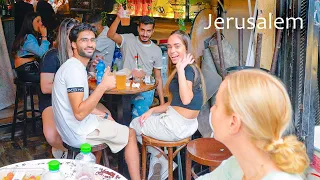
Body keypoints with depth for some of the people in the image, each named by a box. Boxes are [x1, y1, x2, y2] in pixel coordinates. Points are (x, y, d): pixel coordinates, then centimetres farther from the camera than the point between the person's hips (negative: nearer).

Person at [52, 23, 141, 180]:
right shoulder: (75, 69, -23)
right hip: (79, 134, -10)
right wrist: (104, 85, -30)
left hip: (70, 129, 10)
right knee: (131, 134, 4)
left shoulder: (72, 65, 8)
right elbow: (79, 113, -31)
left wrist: (101, 113, 7)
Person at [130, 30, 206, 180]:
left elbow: (186, 99, -35)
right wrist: (152, 110, 4)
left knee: (134, 125, 14)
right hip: (183, 123, 9)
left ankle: (163, 162, 26)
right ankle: (158, 161, 26)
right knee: (143, 120, 29)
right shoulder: (184, 69, 9)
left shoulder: (188, 69, -19)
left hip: (178, 126, -9)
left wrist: (180, 69, -31)